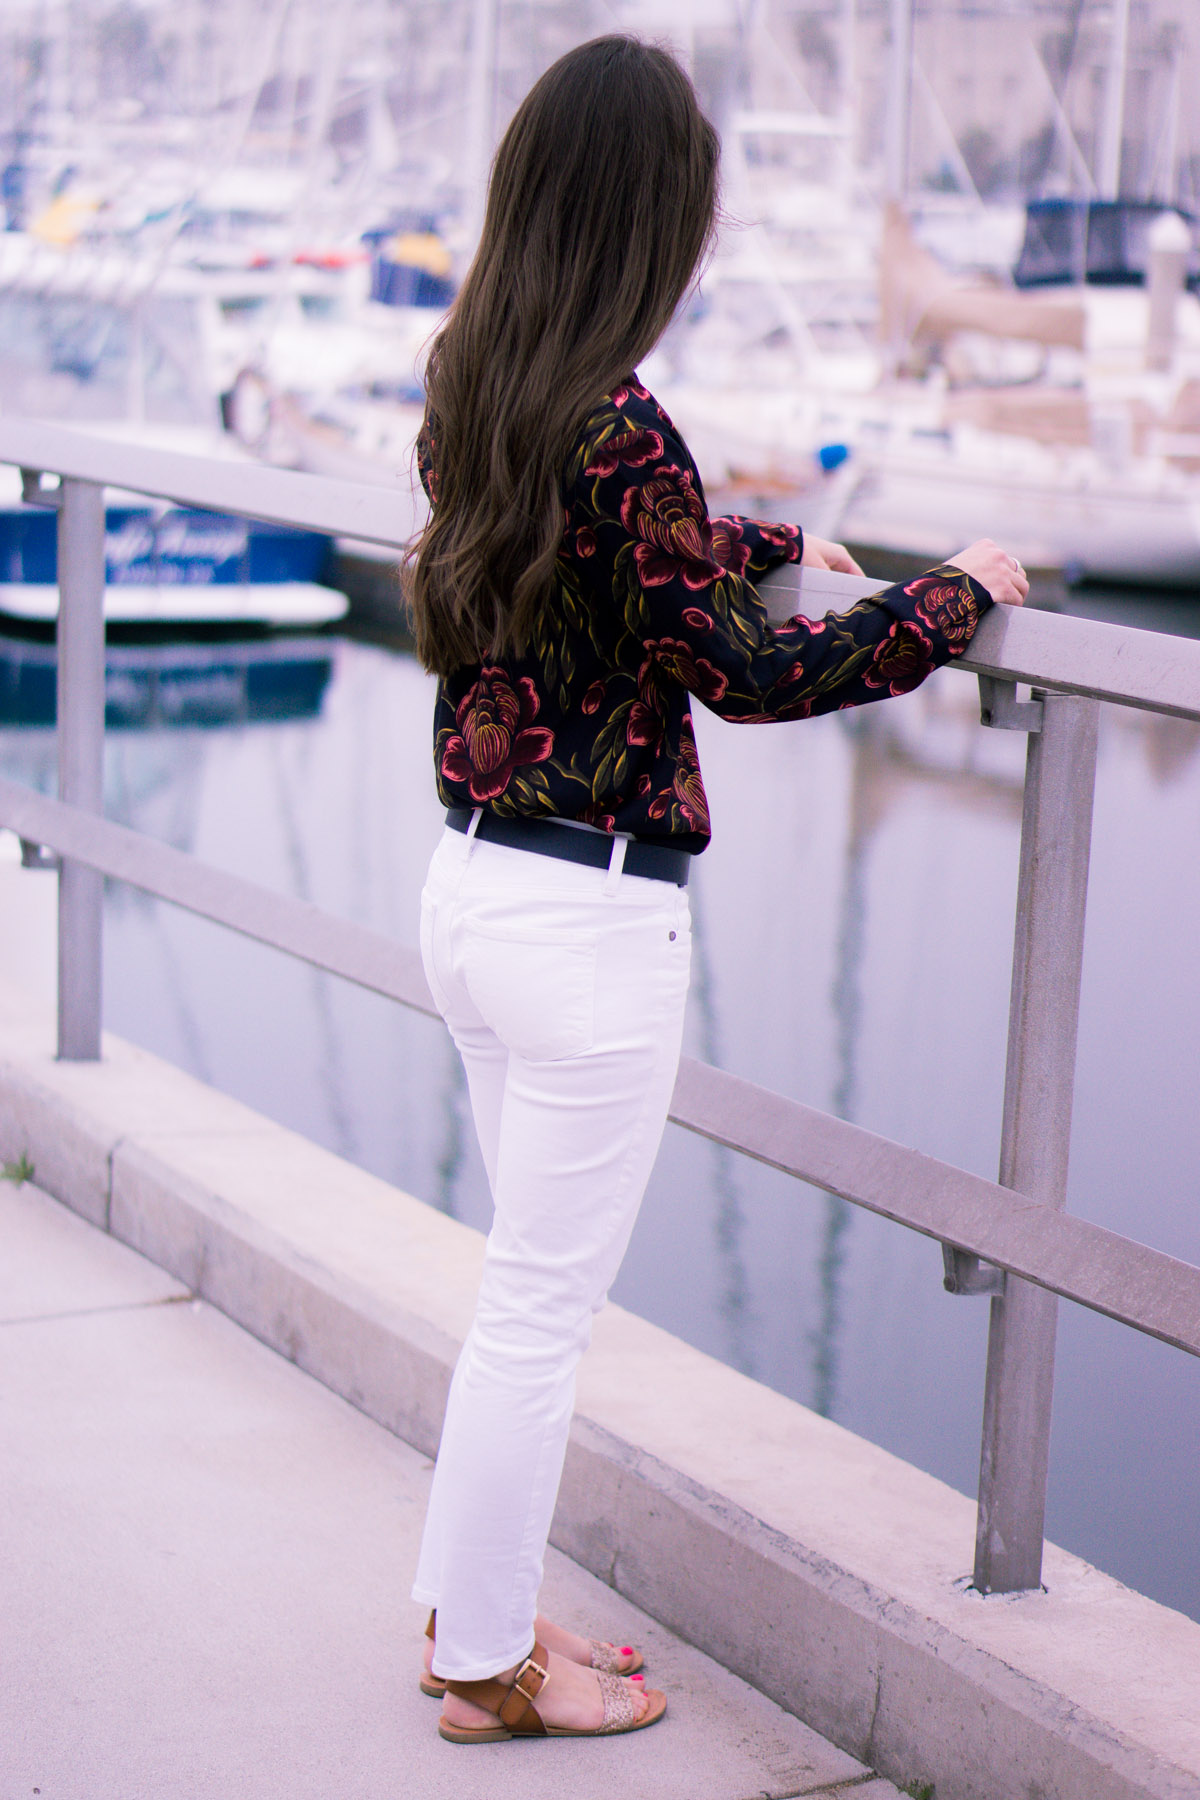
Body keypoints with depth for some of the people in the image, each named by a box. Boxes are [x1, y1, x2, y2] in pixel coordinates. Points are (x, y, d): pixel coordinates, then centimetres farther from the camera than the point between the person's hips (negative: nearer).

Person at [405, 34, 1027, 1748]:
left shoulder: (472, 388, 5)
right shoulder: (613, 429, -22)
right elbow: (746, 670, -15)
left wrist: (779, 539, 35)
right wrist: (954, 595, -3)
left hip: (476, 885, 9)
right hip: (589, 919, -9)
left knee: (537, 1280, 22)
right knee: (545, 1301, 6)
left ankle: (469, 1611, 33)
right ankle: (490, 1667, 21)